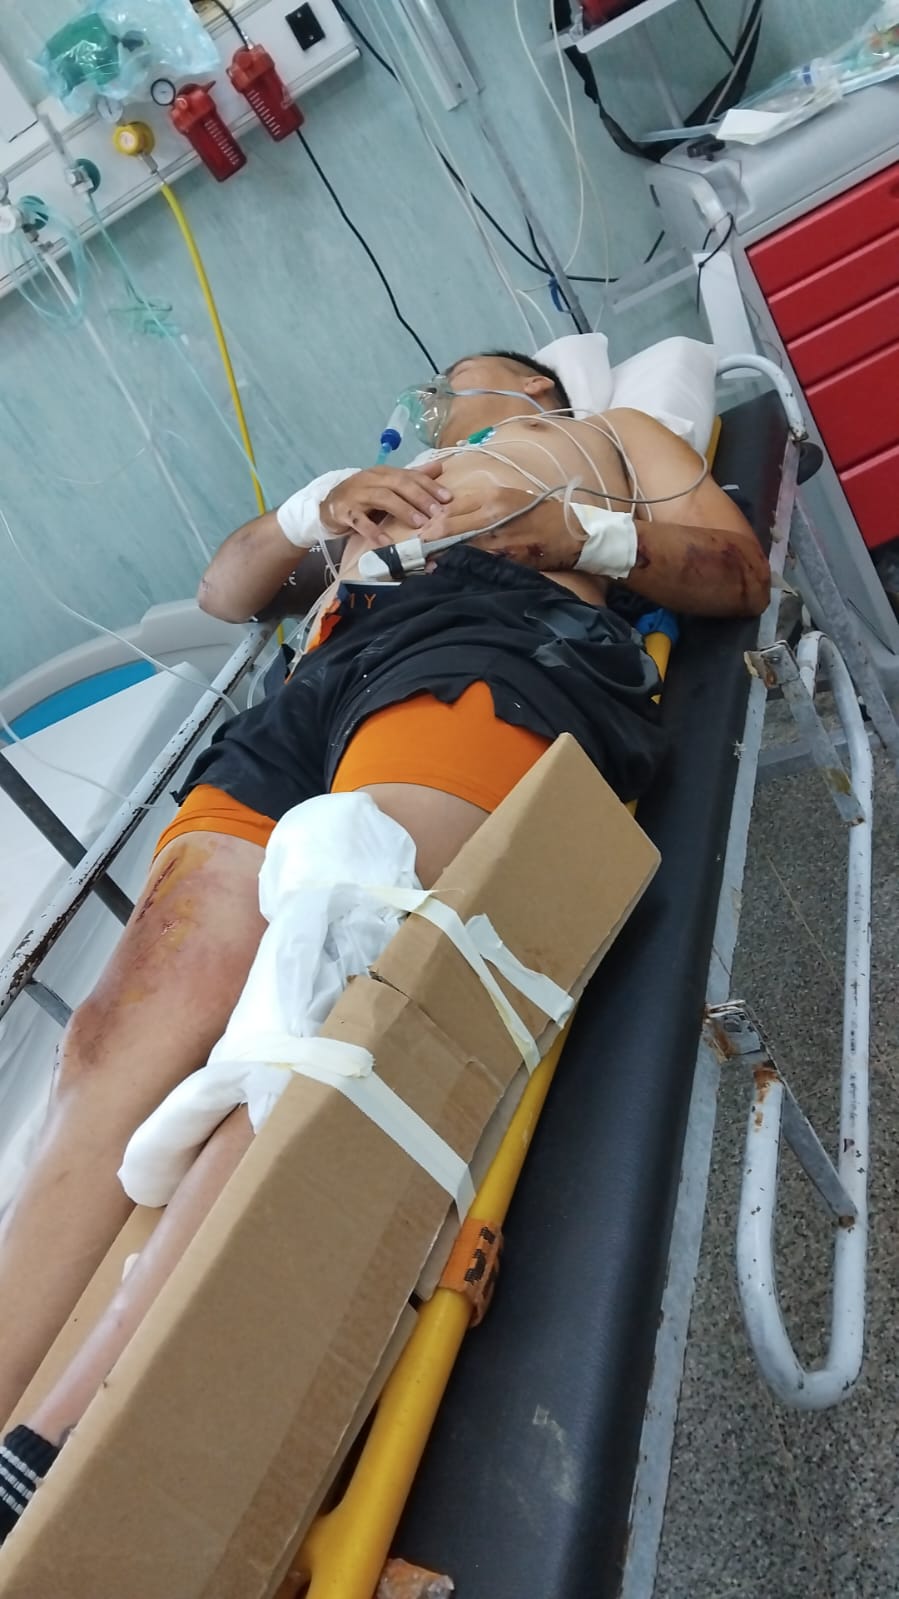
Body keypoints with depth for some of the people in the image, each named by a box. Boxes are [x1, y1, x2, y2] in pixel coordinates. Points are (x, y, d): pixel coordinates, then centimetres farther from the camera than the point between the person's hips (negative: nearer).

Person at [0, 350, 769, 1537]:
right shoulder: (385, 490, 47)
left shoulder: (606, 431, 37)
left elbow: (740, 574, 21)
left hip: (499, 645, -4)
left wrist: (569, 530, 6)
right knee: (123, 1045, -20)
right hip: (311, 686, 5)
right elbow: (226, 592, 38)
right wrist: (318, 503, 18)